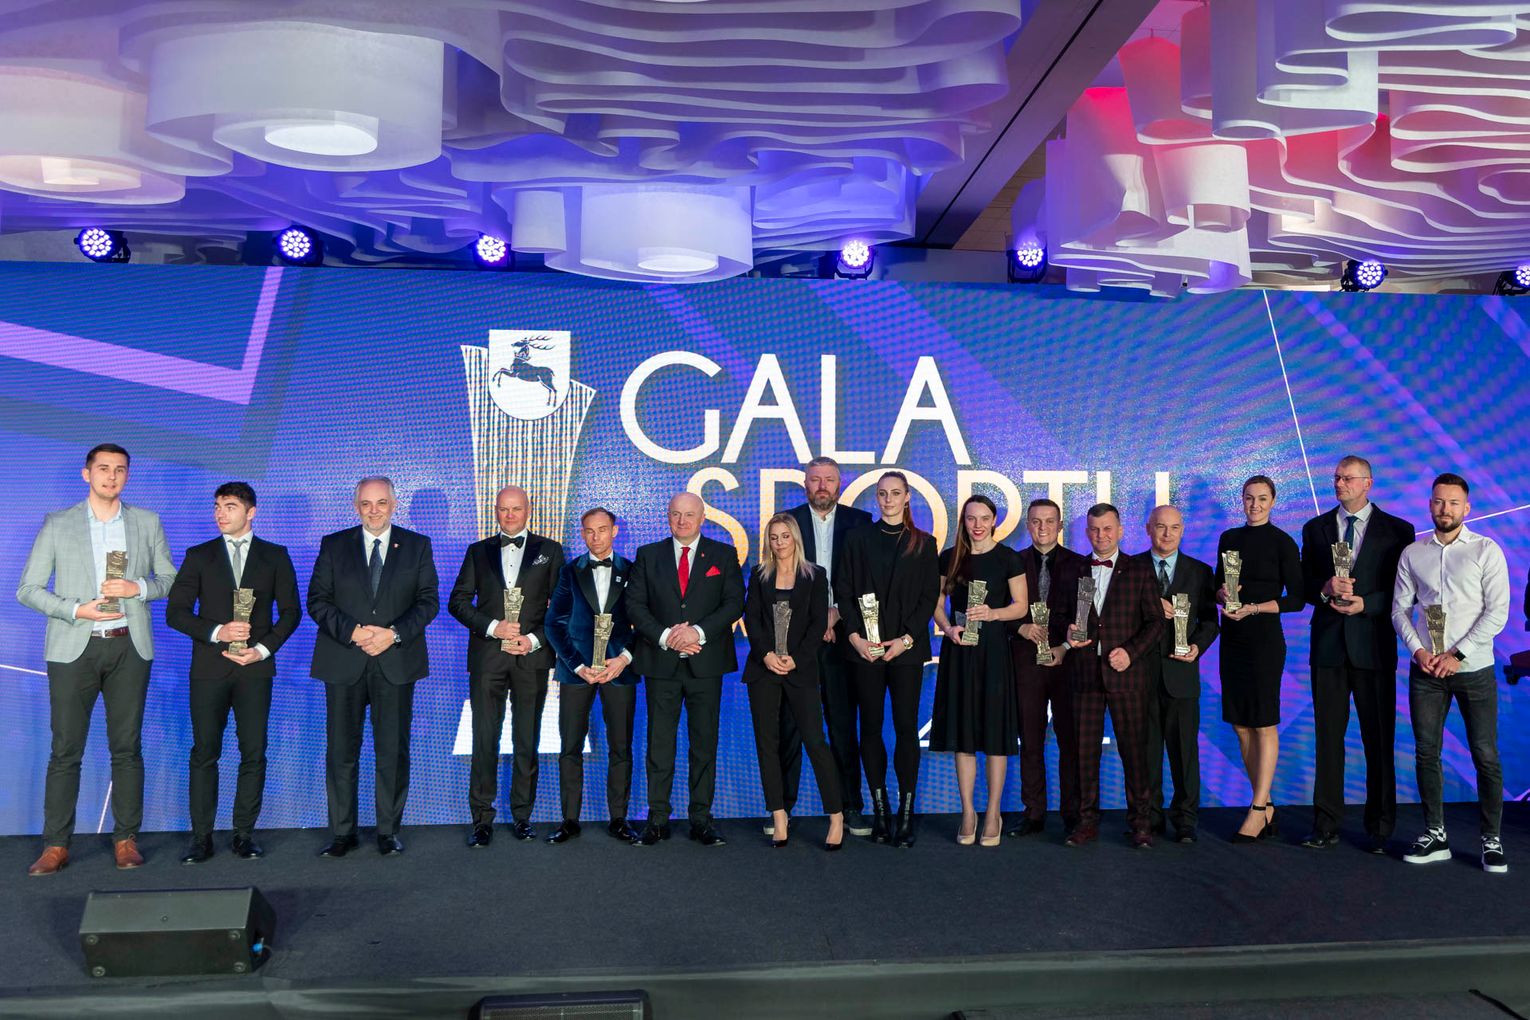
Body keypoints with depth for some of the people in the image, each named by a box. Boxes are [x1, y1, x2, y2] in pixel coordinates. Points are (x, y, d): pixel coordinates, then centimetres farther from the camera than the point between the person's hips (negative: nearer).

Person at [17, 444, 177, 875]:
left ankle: (126, 839, 12)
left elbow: (171, 579, 11)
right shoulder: (57, 524, 5)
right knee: (65, 750, 1)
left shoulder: (147, 523, 8)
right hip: (74, 648, -1)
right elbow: (27, 589, 3)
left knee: (127, 748, 4)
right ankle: (56, 845, 9)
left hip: (128, 647, 1)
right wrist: (76, 610, -12)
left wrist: (138, 587, -10)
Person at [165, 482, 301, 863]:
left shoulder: (275, 556, 8)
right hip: (209, 668, 0)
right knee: (204, 753, 1)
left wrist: (264, 648, -7)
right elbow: (175, 611, 4)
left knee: (254, 753, 0)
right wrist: (216, 632, -11)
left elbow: (291, 610, 7)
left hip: (255, 667, 0)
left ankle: (244, 833, 9)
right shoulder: (199, 556, 9)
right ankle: (201, 837, 8)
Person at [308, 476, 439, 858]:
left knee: (393, 751, 4)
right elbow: (317, 600, 2)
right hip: (344, 664, 1)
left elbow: (429, 600, 2)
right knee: (341, 750, 4)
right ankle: (342, 833, 16)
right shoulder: (333, 545, 7)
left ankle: (388, 831, 16)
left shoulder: (417, 546, 6)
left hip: (396, 662, 0)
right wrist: (352, 632, -13)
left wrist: (393, 634, -12)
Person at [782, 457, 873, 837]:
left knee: (843, 723, 3)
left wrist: (837, 613, -7)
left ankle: (851, 807, 11)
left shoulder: (859, 521, 8)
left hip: (840, 635, 0)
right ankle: (782, 806, 9)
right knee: (789, 723, 2)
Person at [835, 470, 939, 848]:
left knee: (906, 727, -2)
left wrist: (906, 638, -9)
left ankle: (906, 812, 5)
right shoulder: (858, 539, 9)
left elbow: (929, 597, 3)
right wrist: (854, 635, -7)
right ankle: (880, 810, 11)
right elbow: (844, 590, 5)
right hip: (865, 647, 1)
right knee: (870, 728, 3)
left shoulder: (924, 544, 7)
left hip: (906, 648, -1)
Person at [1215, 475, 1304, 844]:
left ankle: (1258, 809, -1)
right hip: (1232, 638, 6)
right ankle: (1267, 807, 17)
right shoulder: (1229, 538, 11)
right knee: (1241, 726, 8)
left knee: (1264, 725, -3)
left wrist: (1254, 608, -16)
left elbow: (1296, 598, -6)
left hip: (1264, 638, -6)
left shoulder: (1282, 542, -4)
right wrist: (1222, 594, -4)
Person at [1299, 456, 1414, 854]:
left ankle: (1380, 827, 14)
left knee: (1379, 738, 3)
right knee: (1328, 735, 5)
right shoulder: (1315, 528, 12)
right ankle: (1326, 824, 12)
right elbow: (1302, 584, 9)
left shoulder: (1397, 530, 4)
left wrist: (1365, 603, -14)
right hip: (1328, 645, 2)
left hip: (1374, 645, -2)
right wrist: (1325, 589, -11)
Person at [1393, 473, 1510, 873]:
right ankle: (1435, 836, 14)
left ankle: (1492, 841, 10)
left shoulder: (1486, 551, -1)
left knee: (1486, 757, -1)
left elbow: (1497, 612, -6)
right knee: (1426, 753, 5)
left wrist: (1457, 654, -12)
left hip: (1473, 669, -2)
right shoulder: (1412, 553, 8)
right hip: (1425, 669, 3)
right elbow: (1400, 608, 8)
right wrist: (1417, 650, -7)